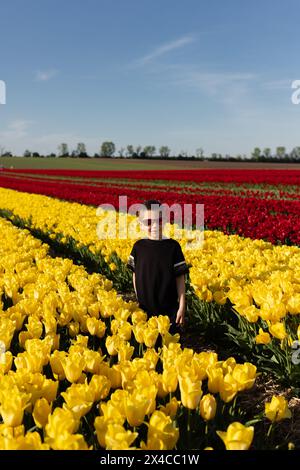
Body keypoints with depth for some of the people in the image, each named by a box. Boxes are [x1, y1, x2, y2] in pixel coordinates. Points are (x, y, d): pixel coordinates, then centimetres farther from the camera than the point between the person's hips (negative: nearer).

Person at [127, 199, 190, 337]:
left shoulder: (173, 246, -10)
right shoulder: (139, 246, -5)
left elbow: (180, 278, -6)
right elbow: (135, 275, 6)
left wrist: (182, 307, -7)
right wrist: (138, 301, 8)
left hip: (169, 309, -2)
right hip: (145, 309, 2)